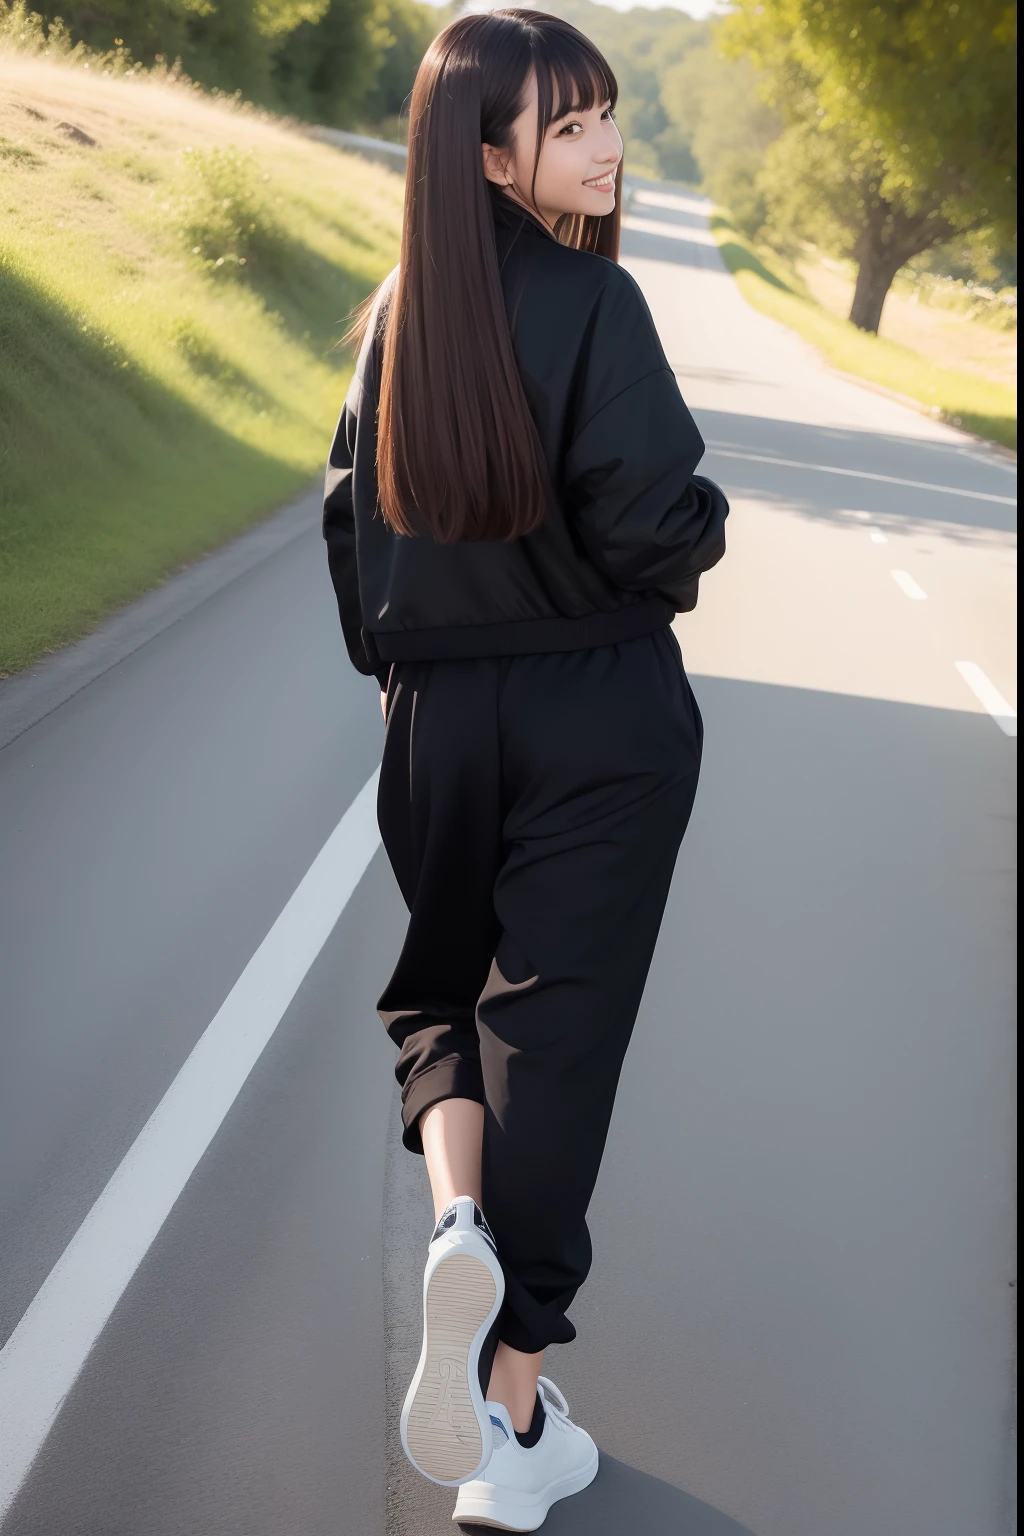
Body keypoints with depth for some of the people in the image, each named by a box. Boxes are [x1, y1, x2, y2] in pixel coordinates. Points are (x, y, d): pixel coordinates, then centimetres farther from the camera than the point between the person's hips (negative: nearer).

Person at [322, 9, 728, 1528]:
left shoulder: (394, 315, 4)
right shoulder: (591, 297, -14)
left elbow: (352, 516, 10)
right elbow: (650, 519, -22)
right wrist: (700, 547, 1)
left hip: (436, 717, 5)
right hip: (604, 720, -4)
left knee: (444, 984, 23)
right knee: (554, 1022, 2)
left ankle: (460, 1214, -7)